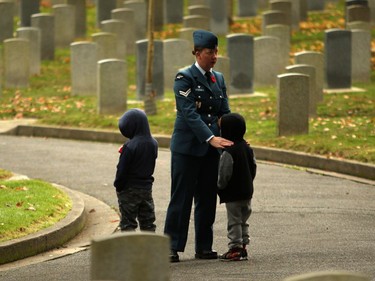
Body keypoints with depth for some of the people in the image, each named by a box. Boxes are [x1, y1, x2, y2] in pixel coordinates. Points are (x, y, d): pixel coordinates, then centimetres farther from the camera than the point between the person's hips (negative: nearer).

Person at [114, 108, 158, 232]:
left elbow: (122, 170, -16)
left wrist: (118, 185, -5)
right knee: (148, 222, 14)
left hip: (129, 189, -6)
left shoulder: (130, 146, -21)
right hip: (147, 187, 6)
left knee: (127, 223, 2)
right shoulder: (153, 144, 0)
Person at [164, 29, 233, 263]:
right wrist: (210, 137, -26)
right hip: (187, 147, -6)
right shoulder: (185, 78, -8)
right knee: (182, 197, -4)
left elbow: (225, 113, 12)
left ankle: (204, 247, 15)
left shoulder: (219, 79, 13)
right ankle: (172, 247, -1)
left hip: (211, 147, 6)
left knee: (208, 199, 8)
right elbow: (189, 113, -18)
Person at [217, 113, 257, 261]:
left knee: (234, 221, -2)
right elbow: (254, 167, 13)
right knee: (243, 221, 15)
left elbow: (224, 174, -17)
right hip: (247, 192, 8)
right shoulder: (247, 148, 6)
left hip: (232, 194, -8)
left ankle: (235, 247, -2)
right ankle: (243, 246, 18)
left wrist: (220, 187, 0)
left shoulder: (228, 152, -19)